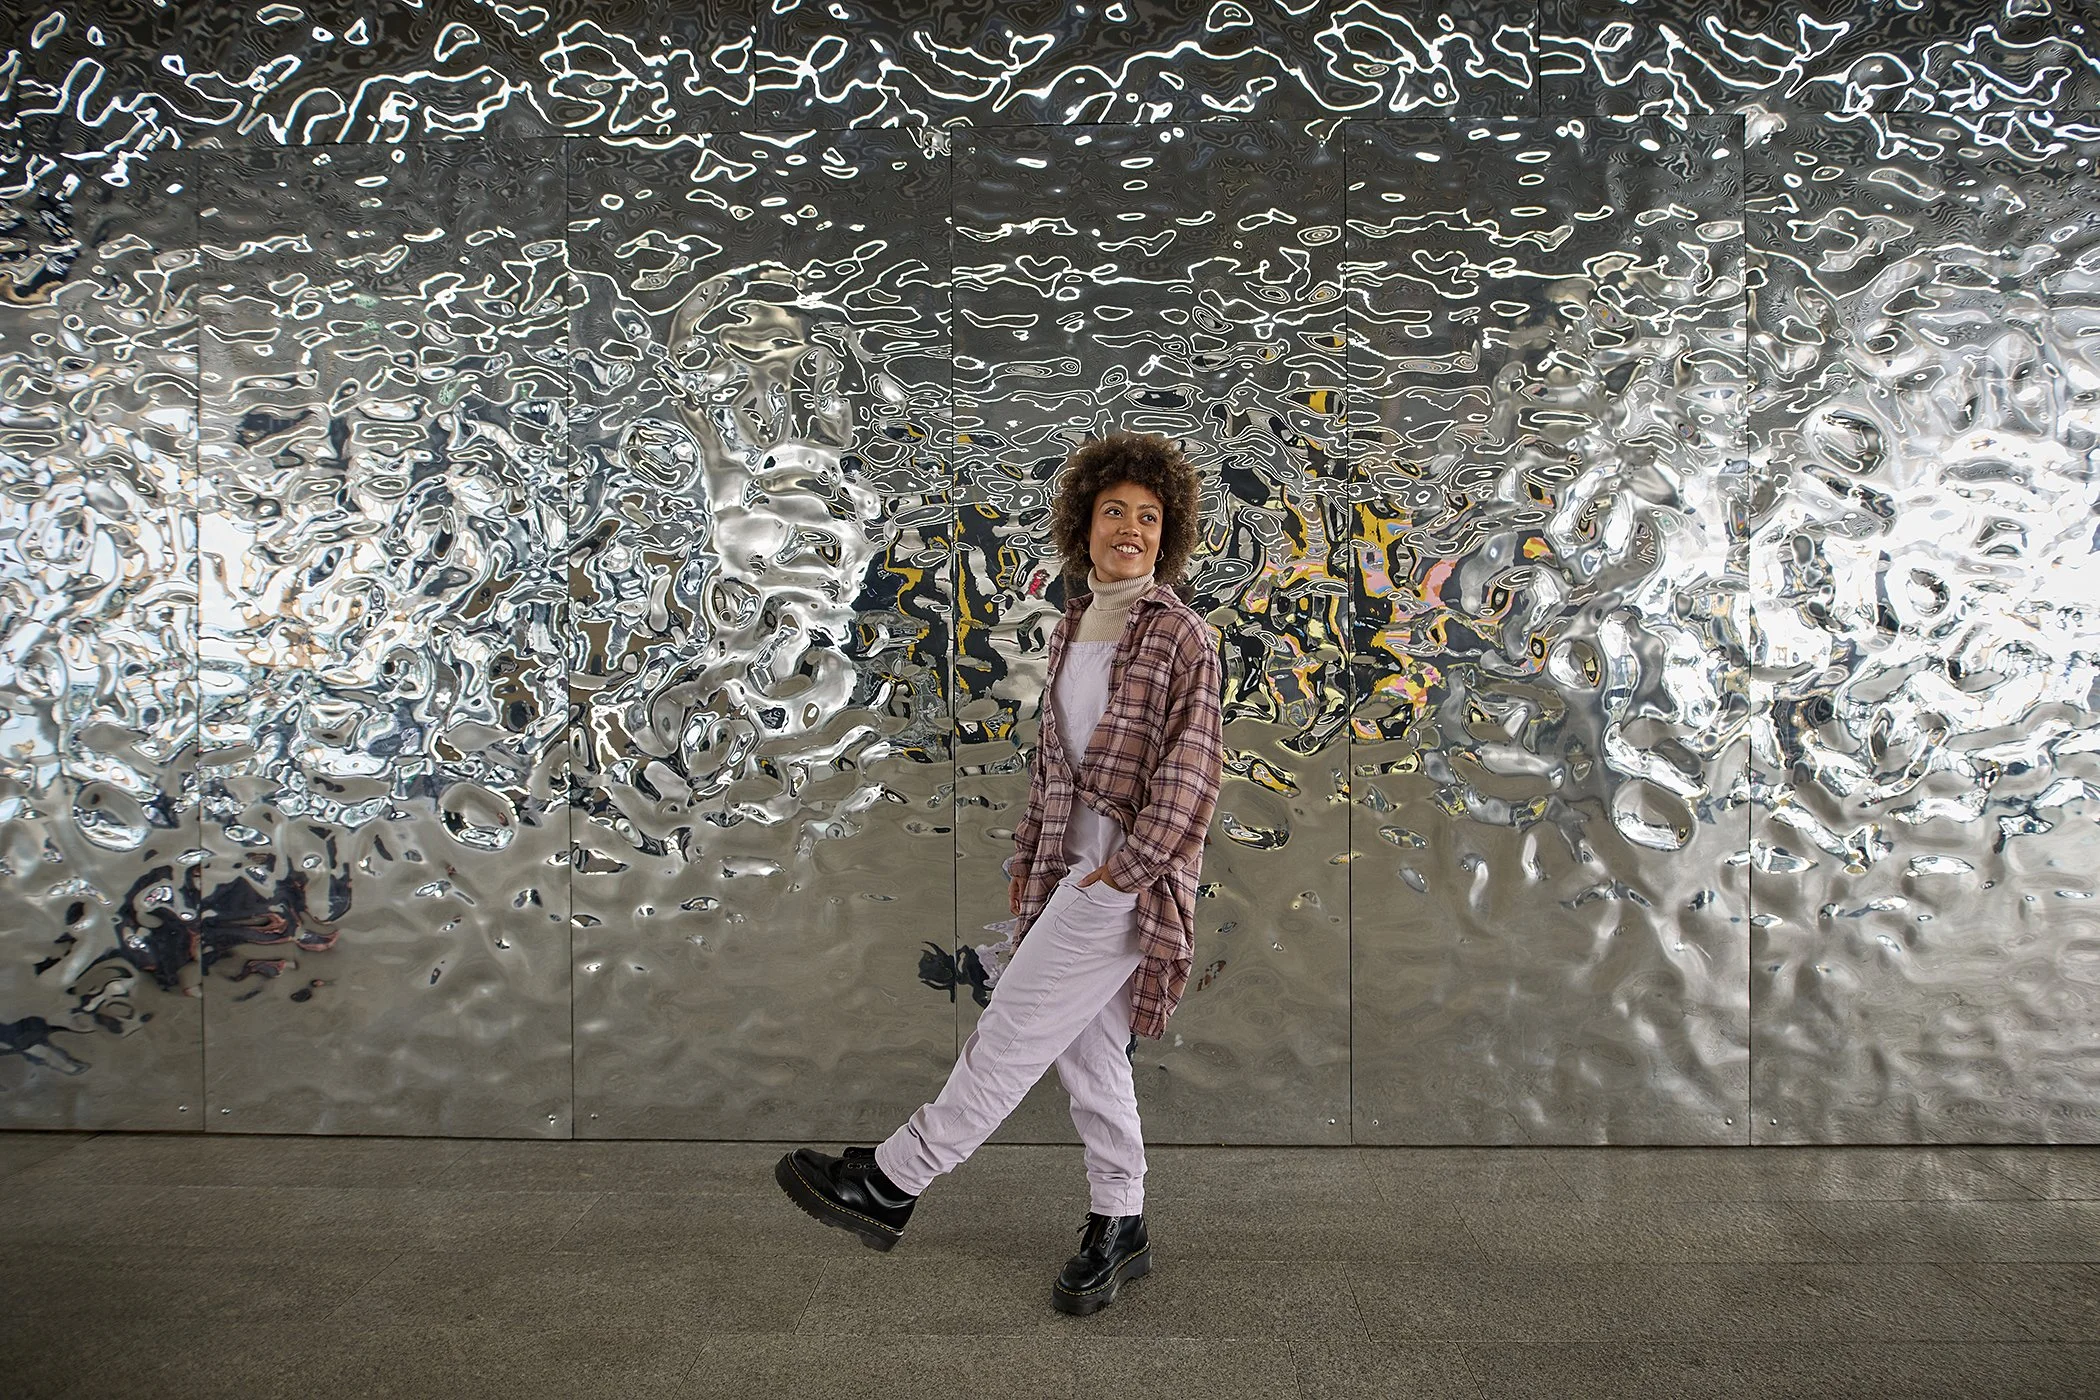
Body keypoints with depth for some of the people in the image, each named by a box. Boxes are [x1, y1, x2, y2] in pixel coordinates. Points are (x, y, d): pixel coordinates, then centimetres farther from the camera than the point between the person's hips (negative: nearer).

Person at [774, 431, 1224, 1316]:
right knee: (1087, 1047, 12)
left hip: (1130, 874, -7)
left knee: (1014, 1028, -5)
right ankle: (1118, 1227, 27)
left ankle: (890, 1183, 5)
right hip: (1071, 865, 8)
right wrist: (1029, 856, 14)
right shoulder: (1072, 627, 14)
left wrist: (1126, 867, -17)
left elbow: (1192, 773, -14)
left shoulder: (1181, 635, -8)